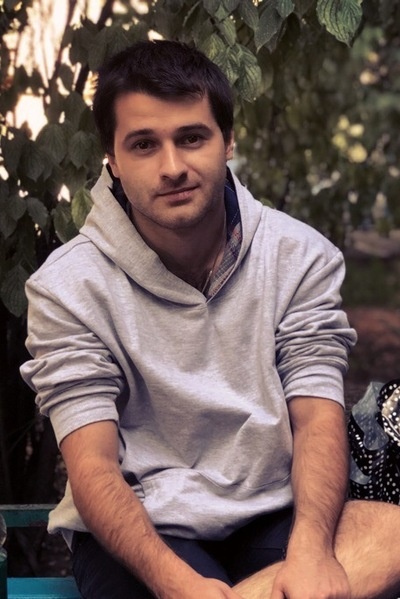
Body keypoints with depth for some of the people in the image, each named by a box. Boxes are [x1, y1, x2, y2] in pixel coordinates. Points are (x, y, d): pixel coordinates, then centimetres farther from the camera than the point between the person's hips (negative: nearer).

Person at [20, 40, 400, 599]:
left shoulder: (300, 258, 0)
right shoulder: (69, 288, -7)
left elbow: (318, 420, -5)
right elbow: (93, 468, -12)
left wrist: (310, 549, -27)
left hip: (271, 518, 4)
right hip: (136, 531, -3)